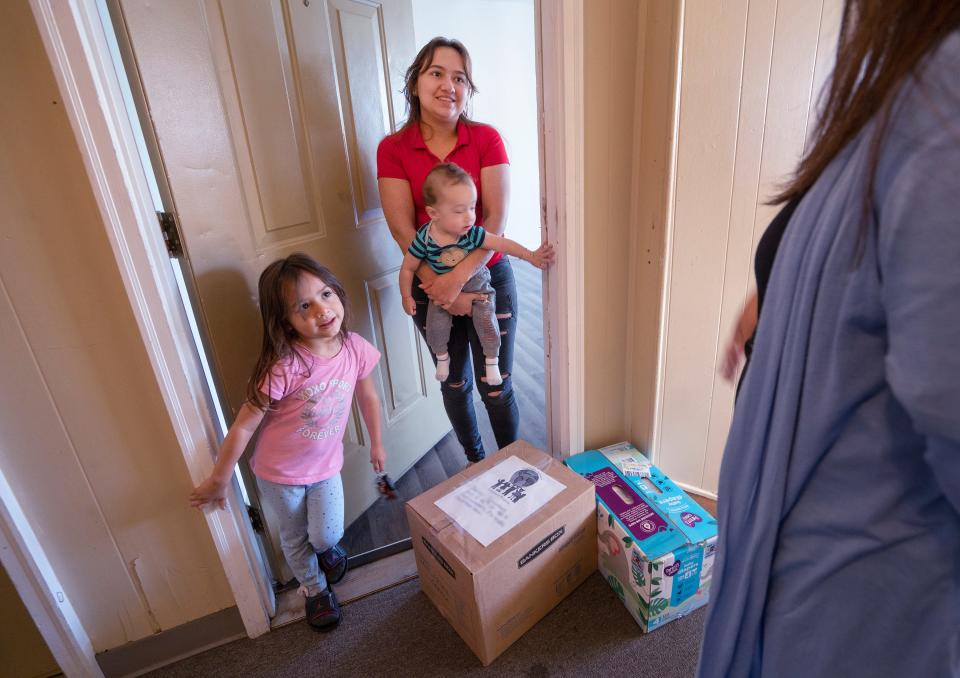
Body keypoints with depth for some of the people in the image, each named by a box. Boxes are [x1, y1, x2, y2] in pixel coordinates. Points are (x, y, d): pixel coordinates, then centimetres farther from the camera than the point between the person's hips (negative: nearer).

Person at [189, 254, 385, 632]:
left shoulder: (356, 350, -19)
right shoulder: (283, 367, -33)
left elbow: (368, 397, 1)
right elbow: (243, 427, -22)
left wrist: (376, 444, 11)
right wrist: (218, 481, -12)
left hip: (326, 466, 2)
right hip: (279, 473, -2)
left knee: (327, 536, 3)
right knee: (295, 538, 18)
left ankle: (326, 548, 42)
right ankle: (316, 590, 49)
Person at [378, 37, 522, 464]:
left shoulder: (486, 139, -5)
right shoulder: (393, 149, -4)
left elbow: (497, 218, -13)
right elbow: (402, 229, -11)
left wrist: (458, 278, -24)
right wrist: (442, 290, -18)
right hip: (430, 284, 1)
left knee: (496, 388, 5)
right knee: (455, 385, 16)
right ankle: (475, 462, 41)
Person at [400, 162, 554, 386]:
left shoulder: (473, 234, -25)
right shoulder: (424, 239, -25)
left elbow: (501, 243, -22)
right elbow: (408, 268, -12)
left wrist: (531, 256, -29)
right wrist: (407, 296, -7)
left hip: (477, 286, 0)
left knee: (486, 320, -13)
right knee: (436, 326, -9)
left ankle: (491, 360, 13)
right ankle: (442, 356, 25)